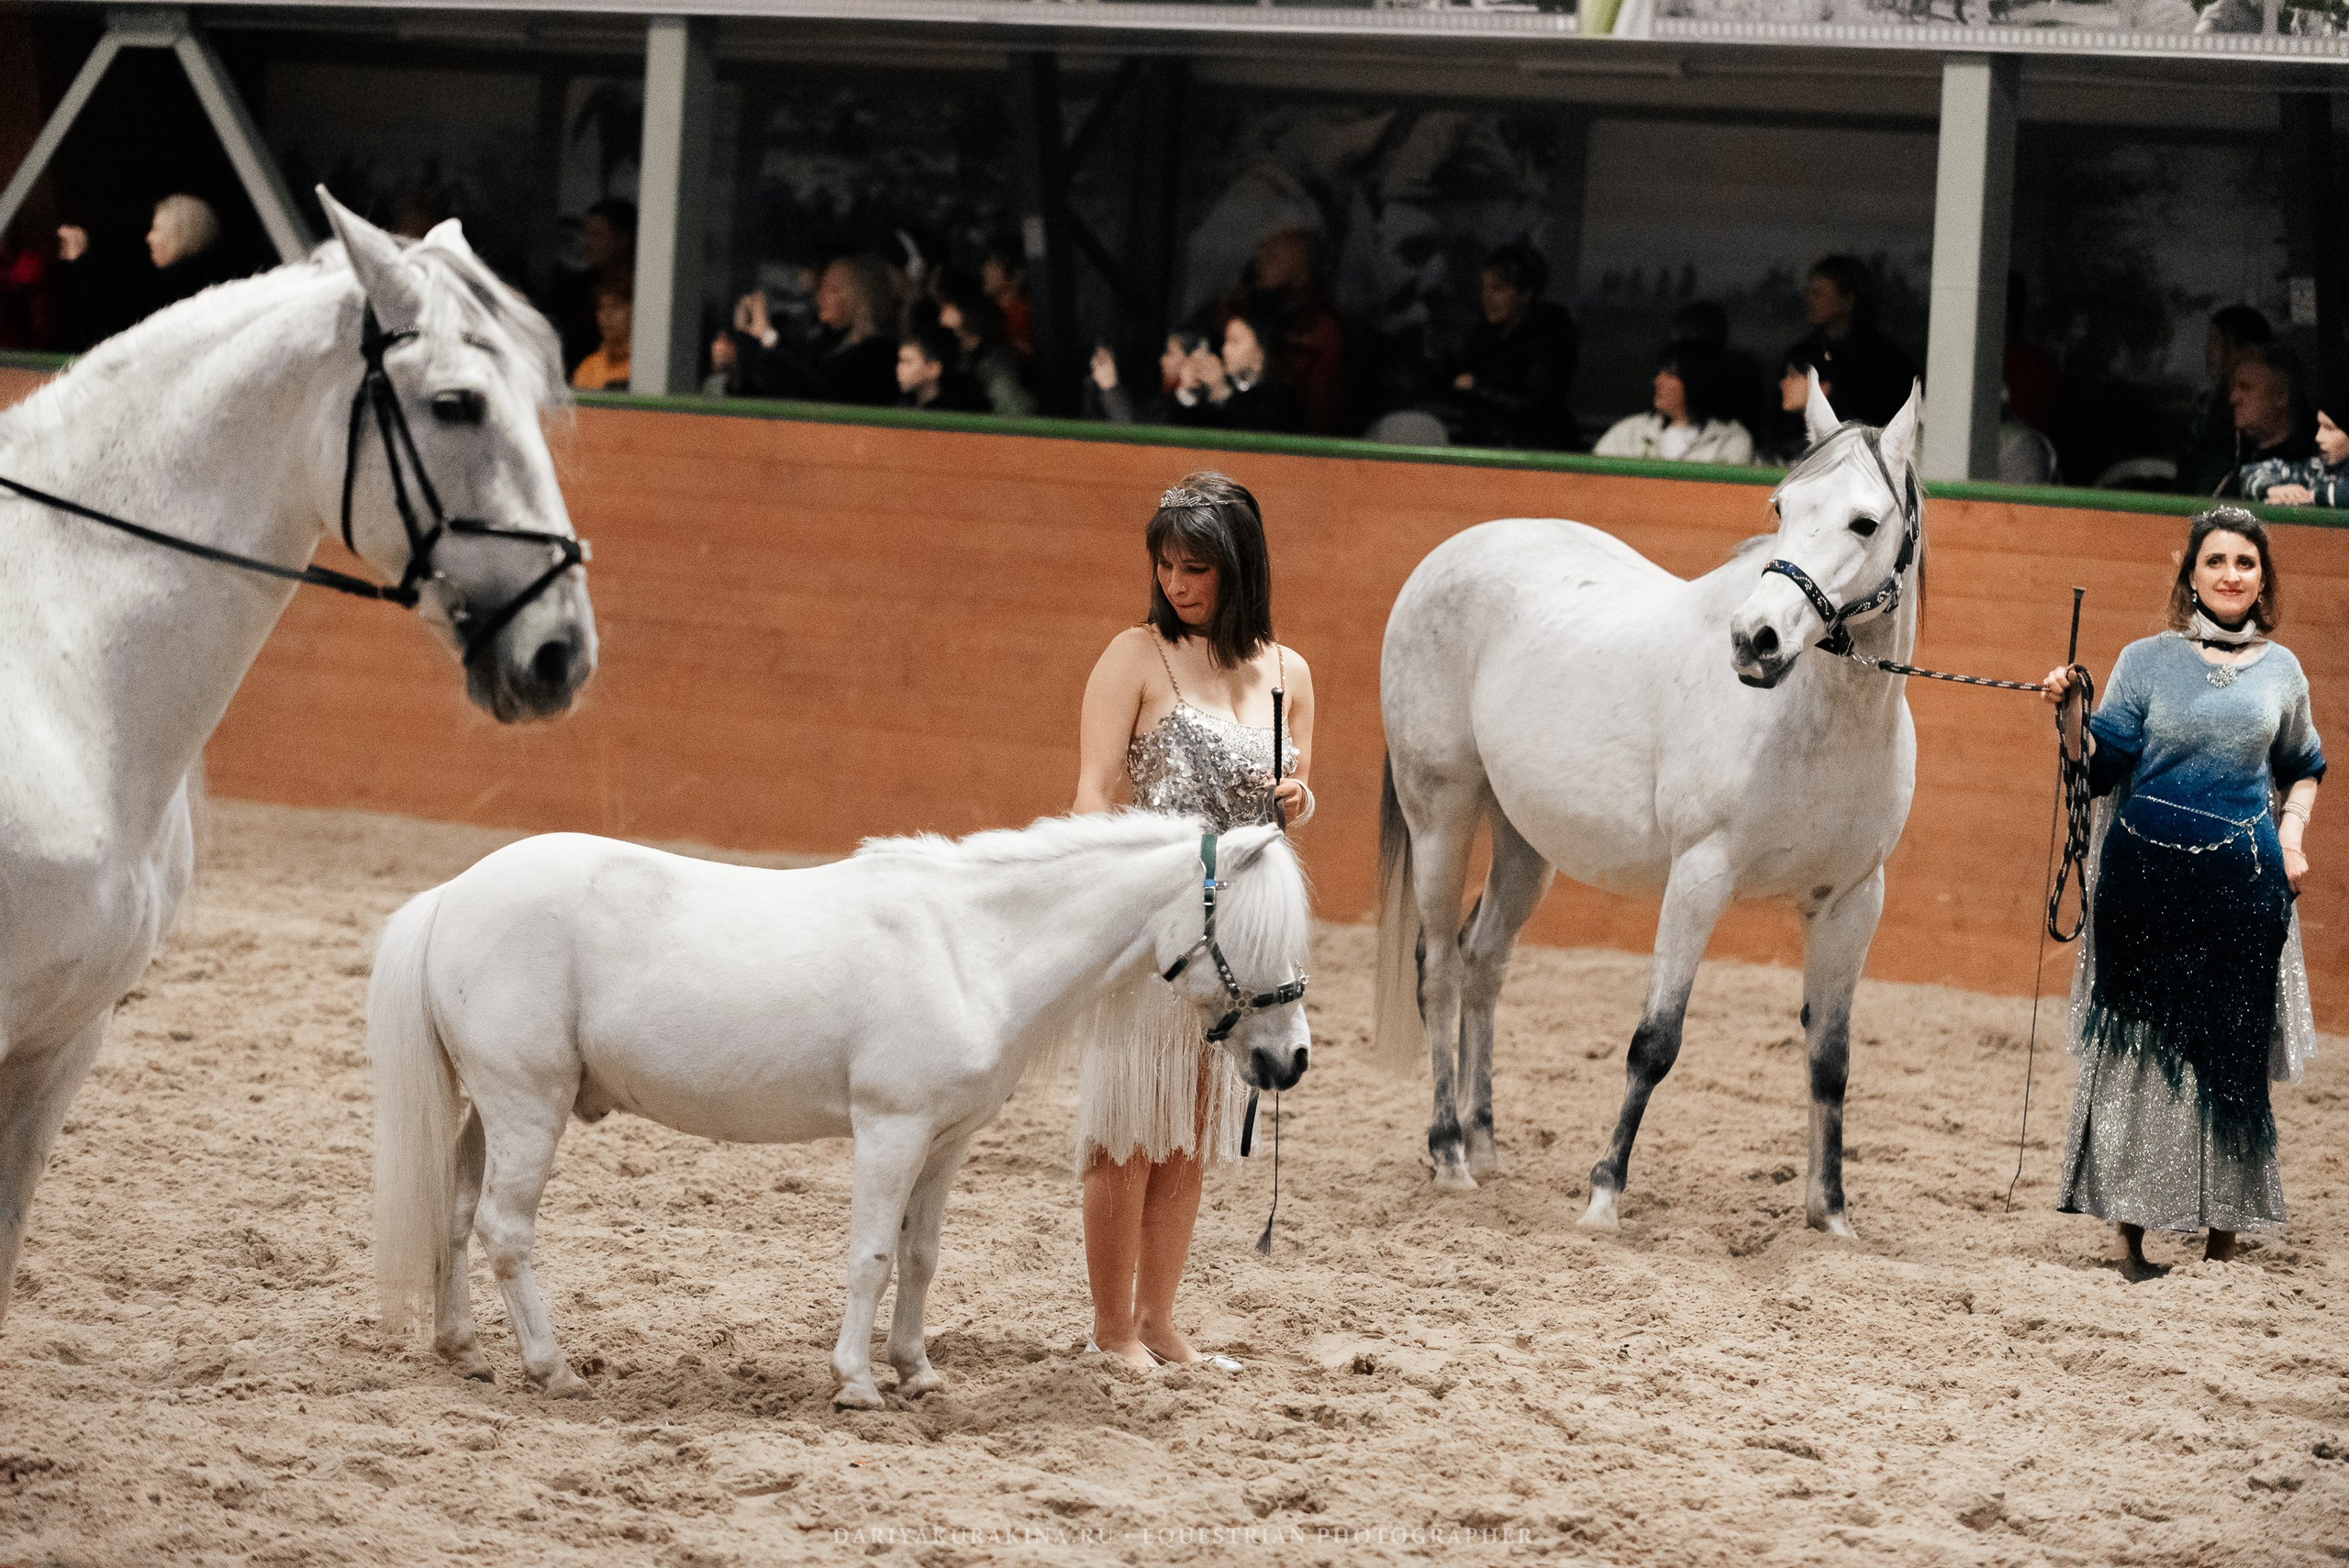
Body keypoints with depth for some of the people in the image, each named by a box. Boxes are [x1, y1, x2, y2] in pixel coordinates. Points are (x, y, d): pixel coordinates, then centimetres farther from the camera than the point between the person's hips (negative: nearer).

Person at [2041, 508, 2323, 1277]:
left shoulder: (2280, 670, 9)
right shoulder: (2147, 662, 3)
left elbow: (2303, 770, 22)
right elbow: (2104, 768, 0)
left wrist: (2292, 832, 5)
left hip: (2243, 884, 1)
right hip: (2145, 878, -1)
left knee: (2233, 1055, 2)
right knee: (2135, 1051, 0)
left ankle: (2223, 1237, 12)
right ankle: (2131, 1234, 8)